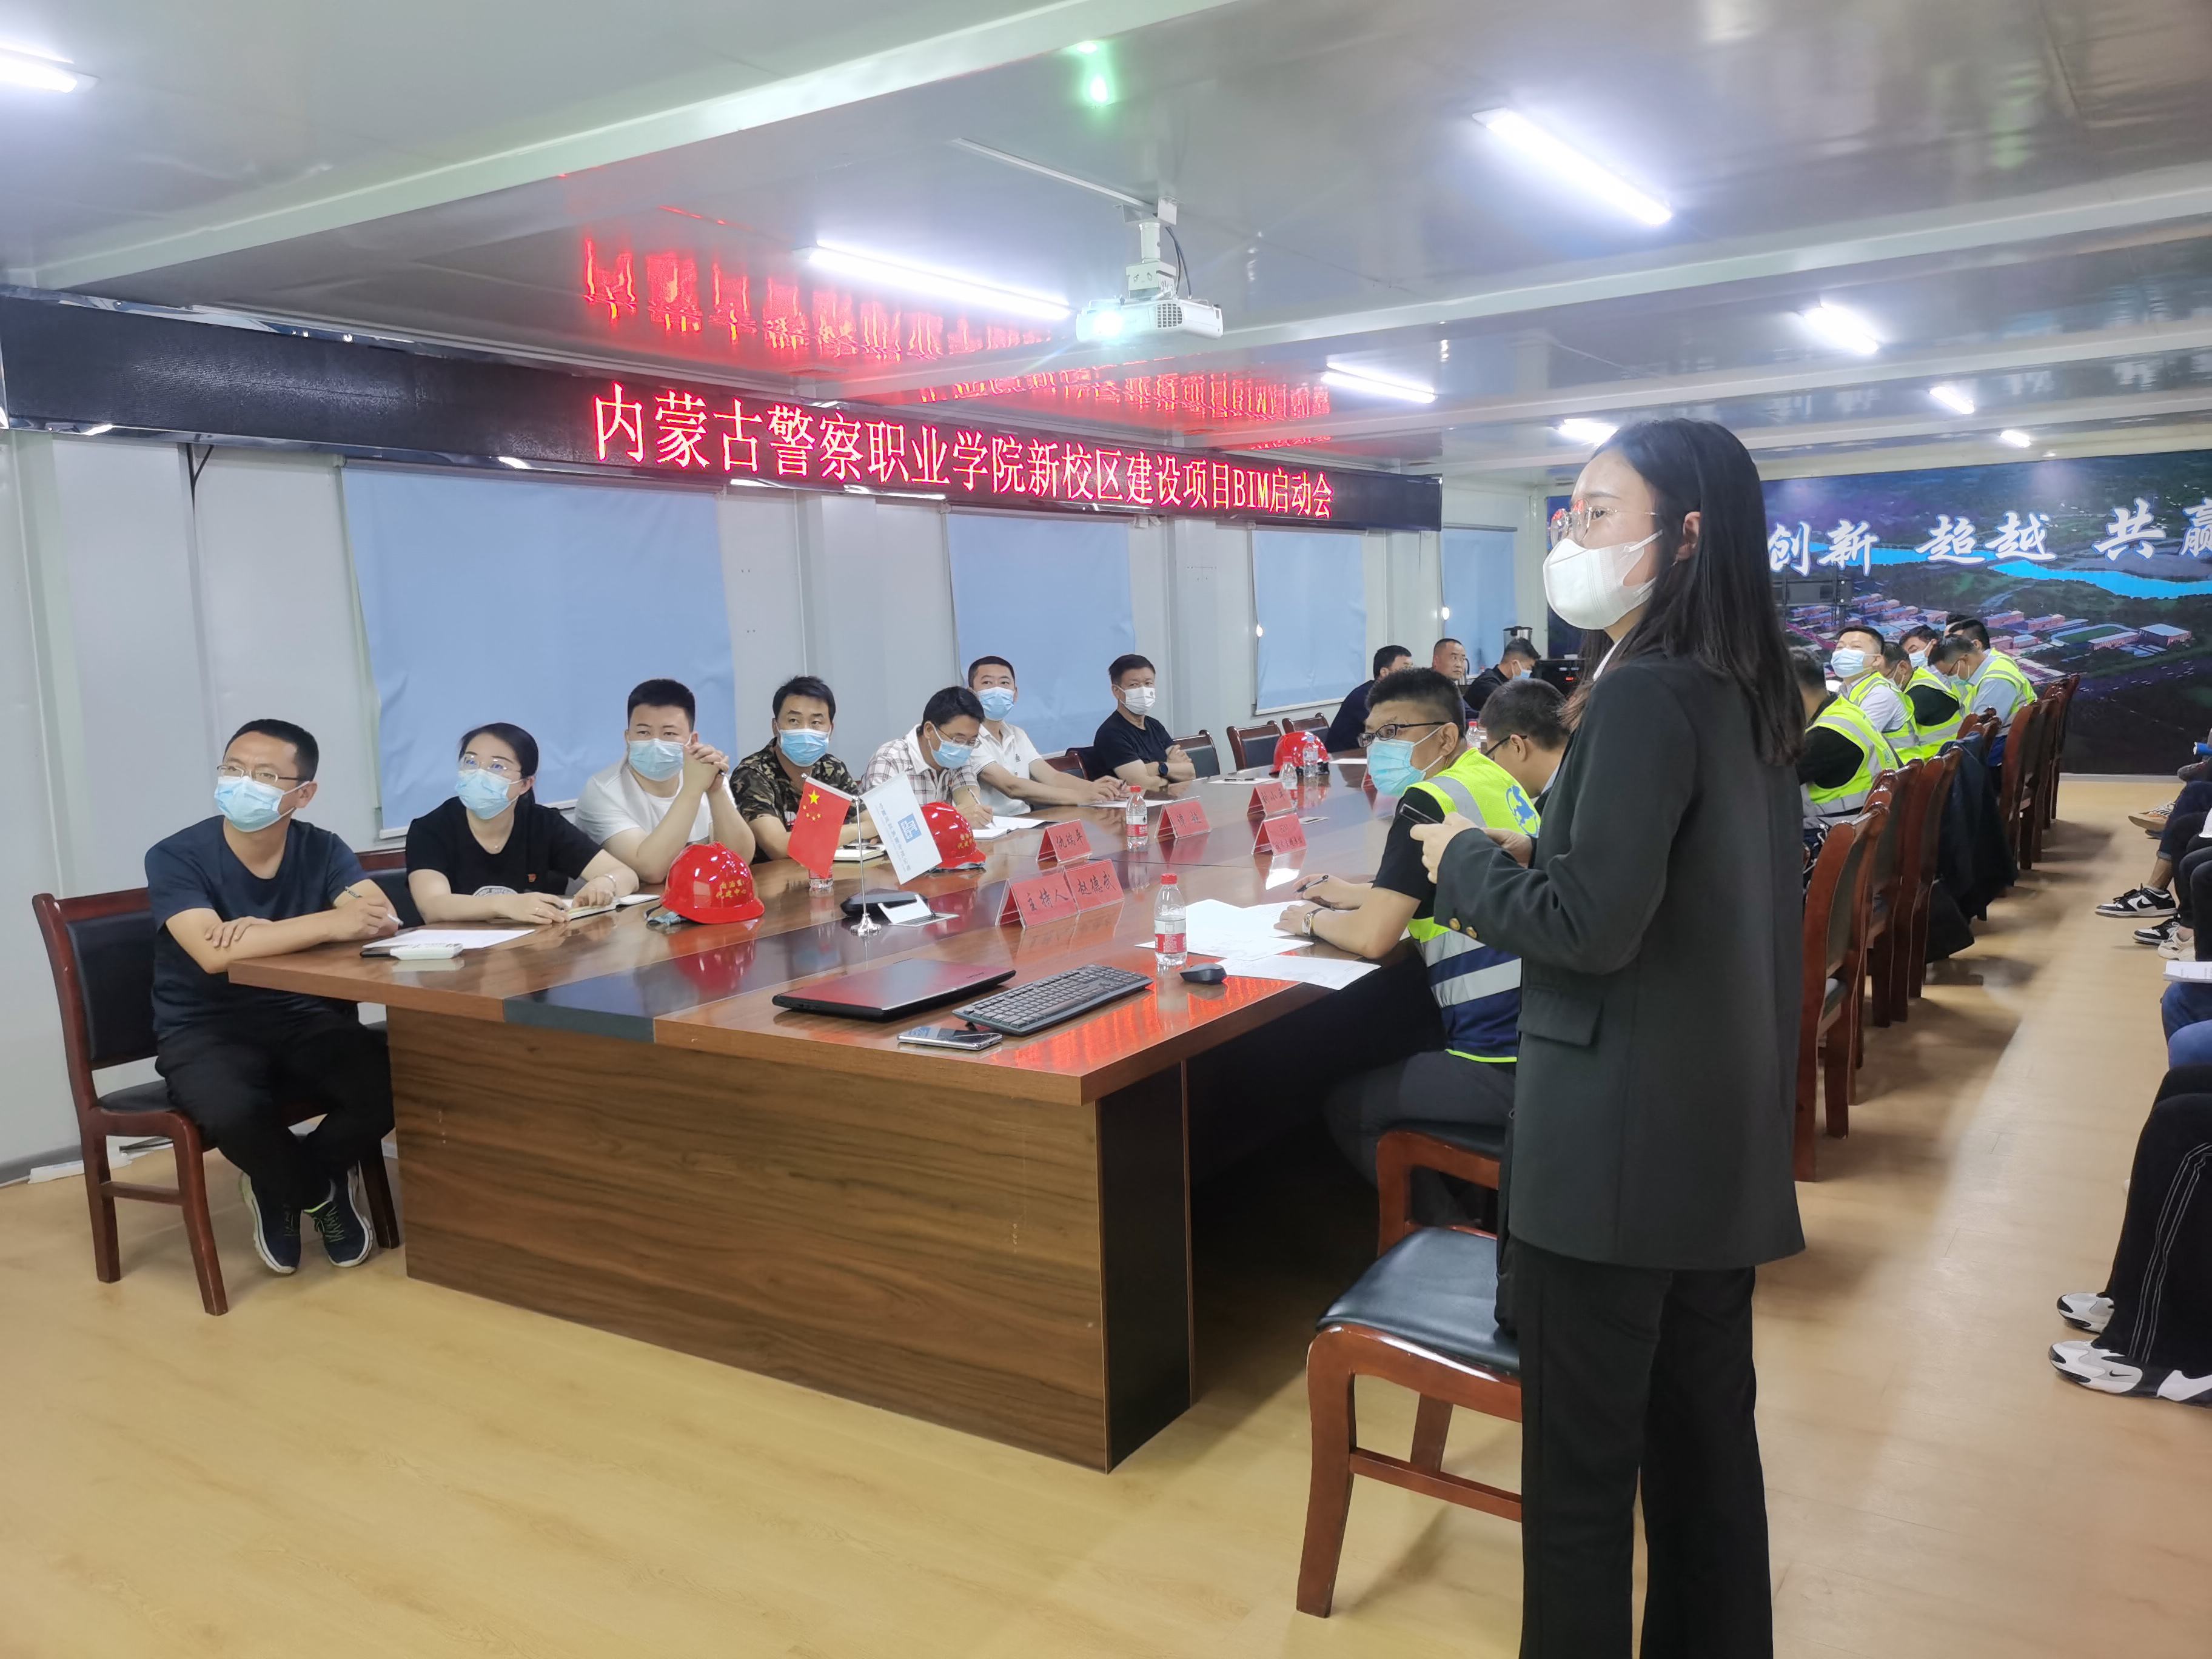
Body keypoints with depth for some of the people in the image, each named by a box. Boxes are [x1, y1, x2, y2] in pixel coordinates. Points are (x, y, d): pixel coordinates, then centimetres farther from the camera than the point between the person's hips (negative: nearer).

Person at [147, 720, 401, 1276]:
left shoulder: (322, 848, 0)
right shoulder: (175, 857, -11)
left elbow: (382, 920, -18)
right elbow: (214, 954, -28)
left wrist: (271, 931, -30)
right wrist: (329, 922, -34)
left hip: (306, 1019, 3)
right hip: (205, 1031, -3)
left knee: (398, 1082, -24)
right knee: (234, 1112, -35)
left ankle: (282, 1187, 8)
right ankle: (321, 1191, 2)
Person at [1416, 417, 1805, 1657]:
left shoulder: (1643, 696, -20)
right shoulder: (1755, 691, 8)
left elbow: (1591, 924, -24)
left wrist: (1468, 860, -8)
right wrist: (1537, 861, 9)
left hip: (1617, 1142, -9)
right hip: (1725, 1133, 9)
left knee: (1583, 1457, 6)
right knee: (1708, 1429, 20)